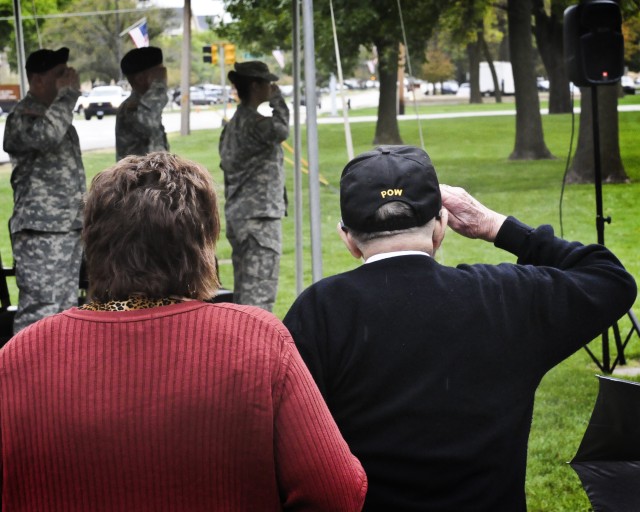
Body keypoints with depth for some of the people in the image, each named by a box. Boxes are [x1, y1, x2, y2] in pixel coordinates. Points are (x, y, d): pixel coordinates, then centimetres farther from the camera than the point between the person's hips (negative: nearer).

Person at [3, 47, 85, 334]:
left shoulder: (55, 111, 18)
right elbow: (47, 134, -36)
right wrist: (69, 92, -23)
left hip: (69, 227, 10)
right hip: (40, 232, -9)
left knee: (66, 307, 14)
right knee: (40, 310, -11)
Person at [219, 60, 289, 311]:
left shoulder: (233, 124, 17)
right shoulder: (253, 121, -14)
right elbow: (281, 130, -33)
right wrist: (277, 98, -14)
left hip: (237, 213, 10)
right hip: (260, 215, -10)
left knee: (244, 288, 13)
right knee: (260, 290, -10)